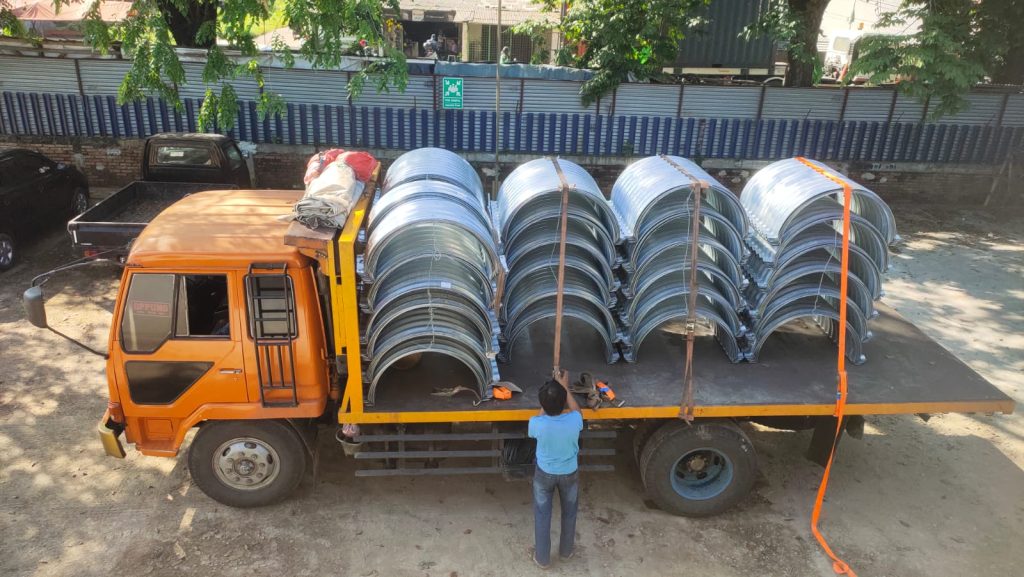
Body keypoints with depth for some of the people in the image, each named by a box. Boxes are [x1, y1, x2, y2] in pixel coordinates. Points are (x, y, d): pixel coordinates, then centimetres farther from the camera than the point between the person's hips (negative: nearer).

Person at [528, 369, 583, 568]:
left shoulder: (537, 424, -31)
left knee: (542, 515, 21)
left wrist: (547, 402, -2)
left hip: (544, 474, -1)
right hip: (569, 474, 1)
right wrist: (564, 387, 2)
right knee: (569, 512, 26)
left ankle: (542, 558, 36)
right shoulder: (574, 421, -30)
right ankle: (566, 550, 47)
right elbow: (576, 410, -3)